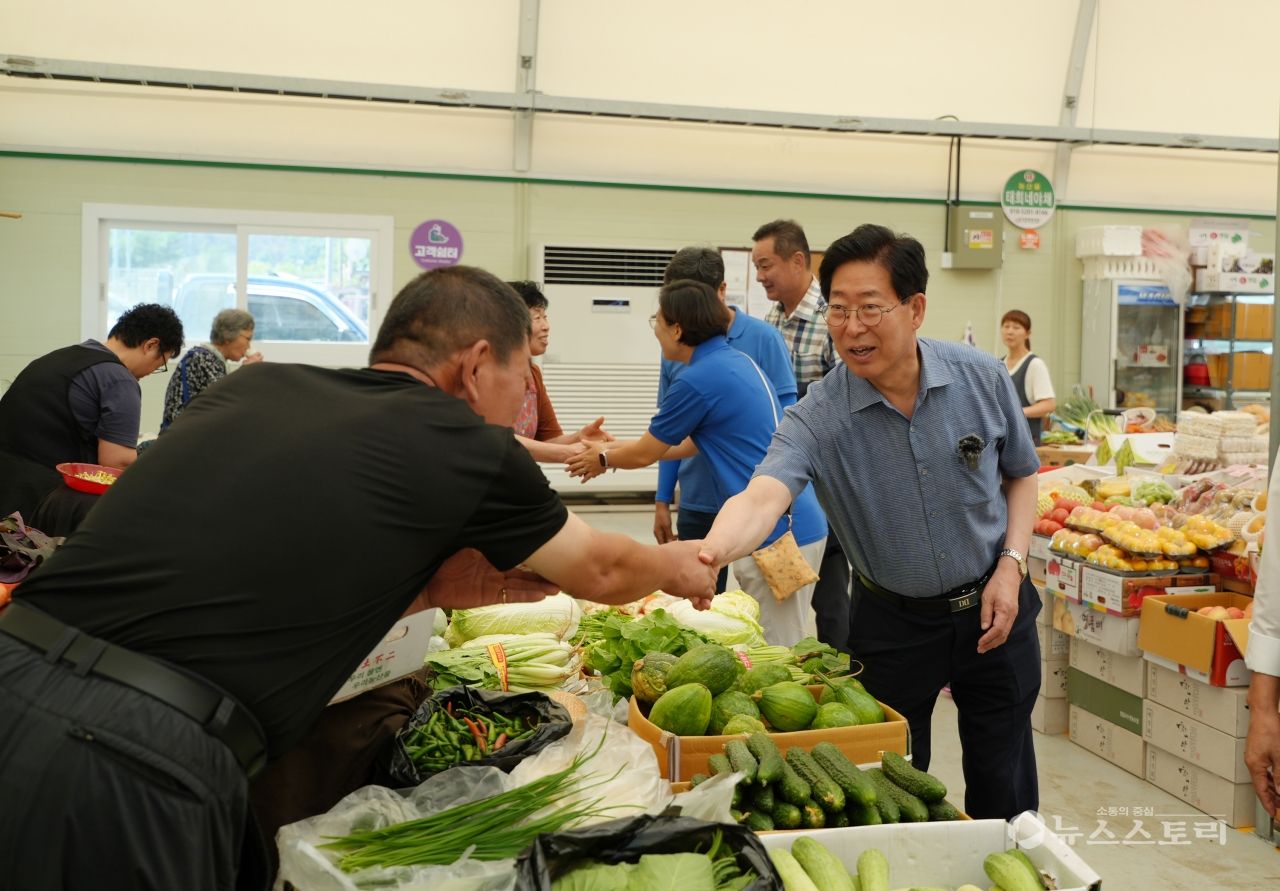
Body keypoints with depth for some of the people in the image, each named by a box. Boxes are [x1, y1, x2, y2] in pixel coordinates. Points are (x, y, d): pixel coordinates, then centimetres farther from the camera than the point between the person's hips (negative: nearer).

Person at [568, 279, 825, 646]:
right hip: (801, 522, 9)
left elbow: (645, 454, -1)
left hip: (778, 535, -9)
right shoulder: (738, 360, 12)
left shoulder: (698, 379, -16)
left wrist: (604, 459, 20)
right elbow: (695, 442, 24)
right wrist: (617, 448, 29)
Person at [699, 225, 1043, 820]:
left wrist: (1011, 565, -8)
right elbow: (763, 494, -38)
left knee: (1004, 793, 15)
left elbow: (1020, 475, 5)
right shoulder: (818, 418, -19)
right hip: (891, 623, -1)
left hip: (992, 608, 2)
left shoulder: (982, 379, -11)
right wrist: (713, 550, -59)